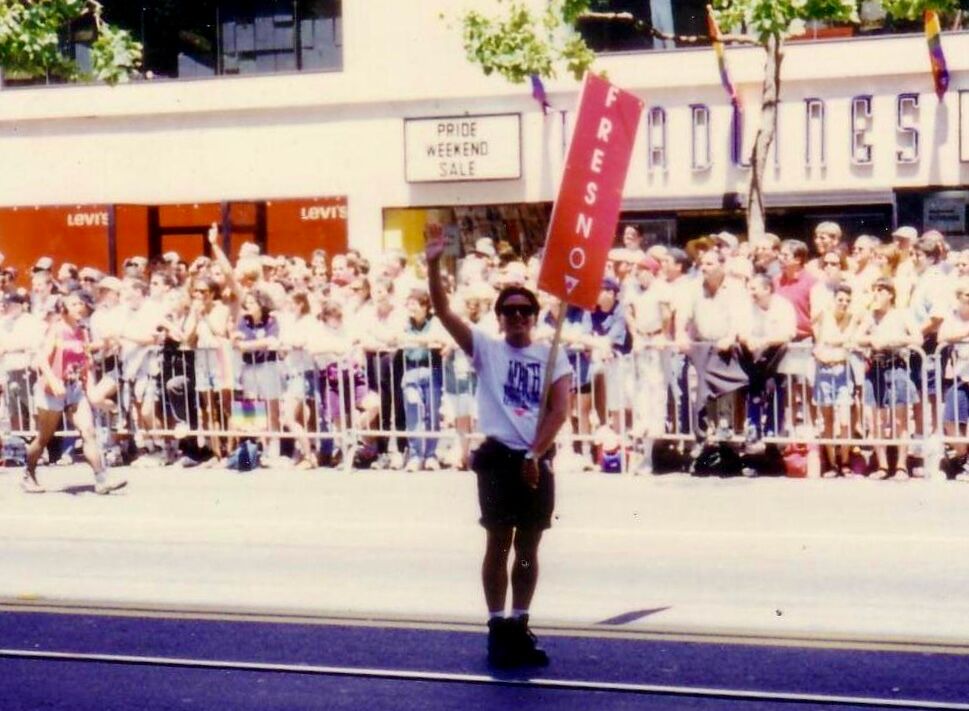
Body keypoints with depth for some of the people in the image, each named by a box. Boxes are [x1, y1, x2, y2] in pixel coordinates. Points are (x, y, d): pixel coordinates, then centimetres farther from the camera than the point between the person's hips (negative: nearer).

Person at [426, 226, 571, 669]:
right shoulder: (486, 349, 3)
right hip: (499, 458, -2)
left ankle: (519, 627, 19)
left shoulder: (552, 357, 6)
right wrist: (434, 265, -20)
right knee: (498, 543, -1)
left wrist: (534, 455, -12)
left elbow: (559, 411, -2)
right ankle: (497, 628, 5)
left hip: (537, 462, 2)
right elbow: (442, 311, -8)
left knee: (528, 547, 9)